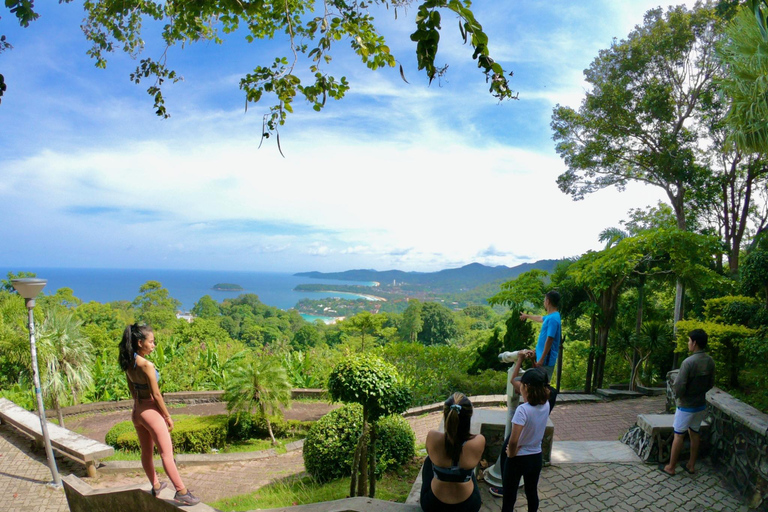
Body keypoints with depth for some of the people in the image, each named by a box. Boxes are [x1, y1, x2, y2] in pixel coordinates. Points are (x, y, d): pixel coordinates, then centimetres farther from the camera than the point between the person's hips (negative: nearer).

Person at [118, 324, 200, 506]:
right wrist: (168, 417, -10)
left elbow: (132, 389, 11)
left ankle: (155, 486, 36)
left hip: (137, 411, 8)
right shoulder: (147, 365, -25)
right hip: (150, 411, -8)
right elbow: (156, 395, -20)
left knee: (146, 452, 20)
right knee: (167, 453, -2)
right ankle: (181, 492, 4)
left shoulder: (129, 363, 0)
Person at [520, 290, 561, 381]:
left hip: (546, 360, -10)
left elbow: (549, 340, -23)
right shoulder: (550, 317, 13)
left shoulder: (553, 318, -18)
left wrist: (541, 359, -24)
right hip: (545, 359, 10)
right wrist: (527, 316, 54)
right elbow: (540, 318, 36)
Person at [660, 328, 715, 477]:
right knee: (694, 433, 19)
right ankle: (691, 465, 29)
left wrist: (679, 394, -3)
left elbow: (679, 387, -24)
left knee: (679, 435, 4)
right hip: (701, 405, 7)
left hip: (686, 406, -7)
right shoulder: (710, 361, -3)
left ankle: (671, 467, 14)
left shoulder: (689, 362, -26)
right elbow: (711, 384, 10)